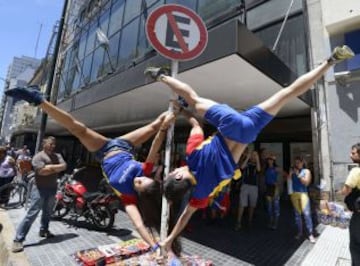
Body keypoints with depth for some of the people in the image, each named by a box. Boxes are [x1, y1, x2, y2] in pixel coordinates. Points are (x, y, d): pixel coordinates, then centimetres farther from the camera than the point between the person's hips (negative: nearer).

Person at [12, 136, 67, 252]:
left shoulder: (57, 156, 9)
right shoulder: (38, 156, -10)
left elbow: (64, 166, -6)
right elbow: (42, 171, -23)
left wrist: (51, 167, -16)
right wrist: (55, 169, -11)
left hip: (52, 189, 6)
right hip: (40, 189, -6)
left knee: (48, 212, 17)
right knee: (32, 214, -5)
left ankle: (43, 230, 35)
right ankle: (18, 240, 4)